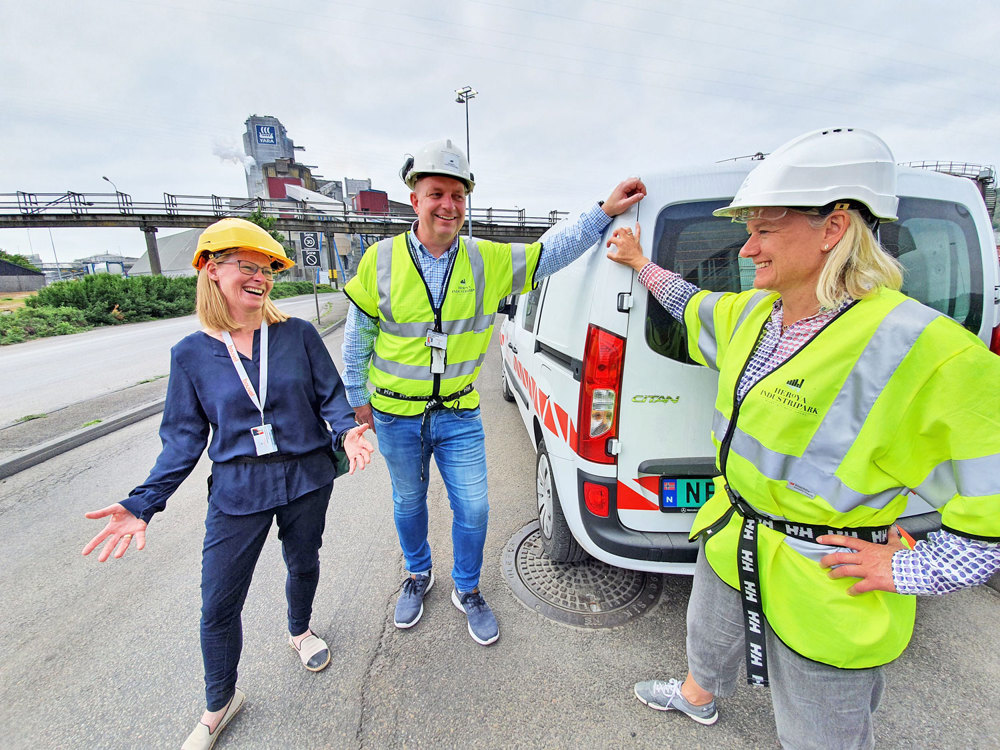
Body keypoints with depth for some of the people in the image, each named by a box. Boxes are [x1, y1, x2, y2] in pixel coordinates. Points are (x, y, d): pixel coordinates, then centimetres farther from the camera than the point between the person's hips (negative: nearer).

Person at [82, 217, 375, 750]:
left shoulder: (298, 335, -7)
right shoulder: (191, 353, -4)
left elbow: (331, 396, -3)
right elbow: (184, 437, 0)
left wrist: (345, 432, -22)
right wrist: (142, 503, -7)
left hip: (306, 480, 0)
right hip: (237, 492, 1)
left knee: (303, 564, 22)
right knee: (219, 605, 10)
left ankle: (300, 631, 56)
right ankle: (219, 705, 39)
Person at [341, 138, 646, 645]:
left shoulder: (488, 261, -6)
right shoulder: (381, 260, -9)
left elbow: (551, 254, 0)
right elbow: (357, 336, 0)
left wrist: (604, 212, -8)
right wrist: (358, 397, 4)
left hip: (459, 415, 1)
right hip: (395, 416, 0)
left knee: (472, 508, 7)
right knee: (409, 502, 19)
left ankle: (467, 591, 35)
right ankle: (419, 574, 48)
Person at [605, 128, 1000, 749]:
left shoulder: (926, 352, -27)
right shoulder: (750, 313, -4)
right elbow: (694, 306, 18)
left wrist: (905, 570, -19)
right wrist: (640, 263, 22)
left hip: (822, 591, -6)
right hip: (729, 544, 7)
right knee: (709, 640, 35)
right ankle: (699, 697, 68)